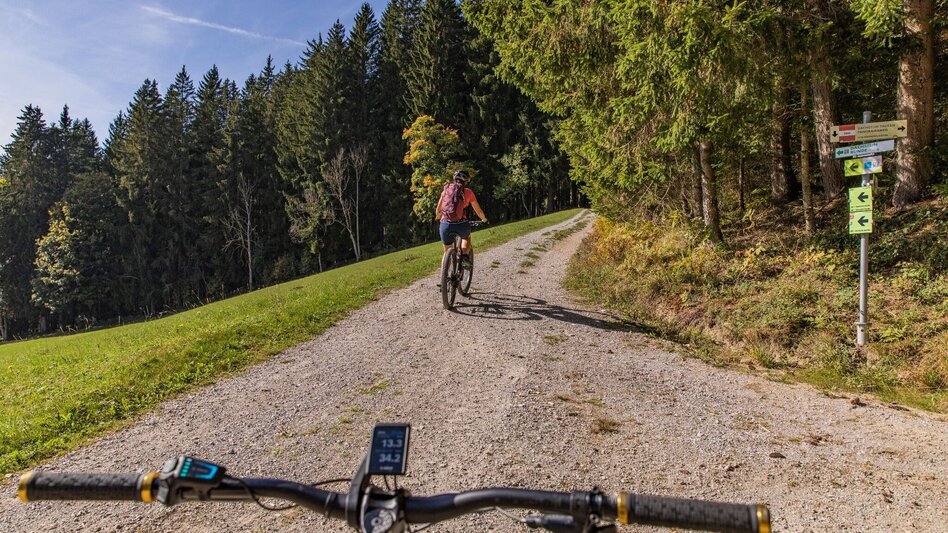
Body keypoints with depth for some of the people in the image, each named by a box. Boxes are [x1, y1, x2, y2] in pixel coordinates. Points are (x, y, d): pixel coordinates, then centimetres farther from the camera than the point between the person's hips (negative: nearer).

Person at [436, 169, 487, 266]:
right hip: (460, 225, -1)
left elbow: (438, 209, 17)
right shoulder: (468, 192, 9)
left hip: (445, 225, 1)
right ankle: (465, 255, 10)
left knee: (447, 252, 21)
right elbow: (478, 211, 16)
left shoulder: (447, 189, 13)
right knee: (466, 237, 34)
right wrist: (484, 220, 35)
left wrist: (438, 217, 38)